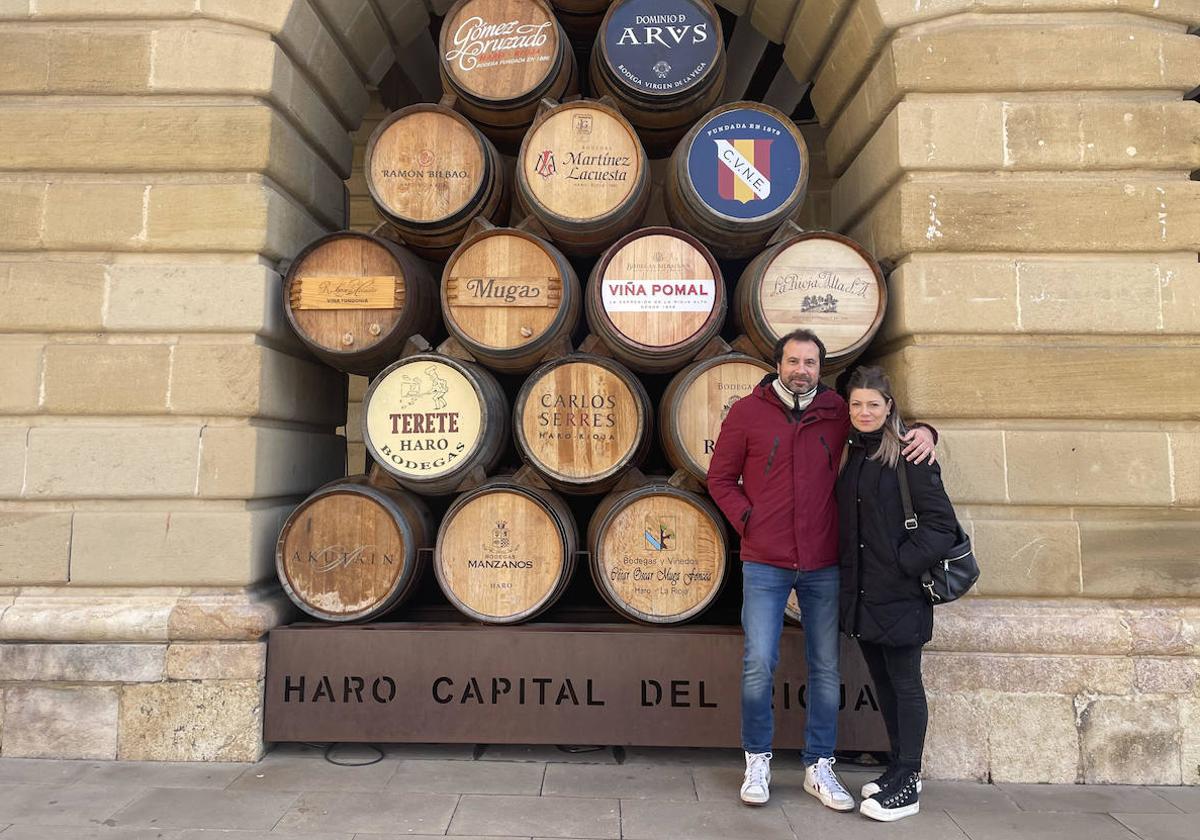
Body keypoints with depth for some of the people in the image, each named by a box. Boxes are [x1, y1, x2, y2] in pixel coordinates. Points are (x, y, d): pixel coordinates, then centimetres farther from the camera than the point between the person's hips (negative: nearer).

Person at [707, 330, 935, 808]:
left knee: (826, 669, 9)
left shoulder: (837, 412, 5)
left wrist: (922, 431, 0)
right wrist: (747, 519, -7)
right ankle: (757, 761, 19)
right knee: (759, 664, -3)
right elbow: (720, 479, 5)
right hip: (765, 563, -2)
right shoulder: (747, 412, 0)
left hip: (823, 565, 2)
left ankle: (819, 767, 26)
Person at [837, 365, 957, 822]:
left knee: (904, 684, 4)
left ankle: (907, 784, 16)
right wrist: (848, 571, 10)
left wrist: (905, 563, -14)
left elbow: (941, 524, -14)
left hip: (899, 594, -7)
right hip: (861, 591, 7)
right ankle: (899, 767, 31)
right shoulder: (851, 453, 9)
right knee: (882, 681, 16)